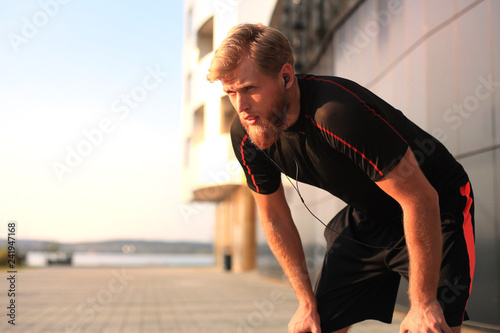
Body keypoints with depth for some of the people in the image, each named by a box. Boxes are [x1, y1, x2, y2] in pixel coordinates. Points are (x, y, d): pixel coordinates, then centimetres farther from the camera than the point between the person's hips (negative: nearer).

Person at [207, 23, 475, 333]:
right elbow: (274, 216, 0)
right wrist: (308, 303, 0)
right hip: (366, 218, 5)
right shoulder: (246, 136, -14)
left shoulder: (339, 111, -35)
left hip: (436, 210, -5)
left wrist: (422, 303, -21)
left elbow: (421, 199, -29)